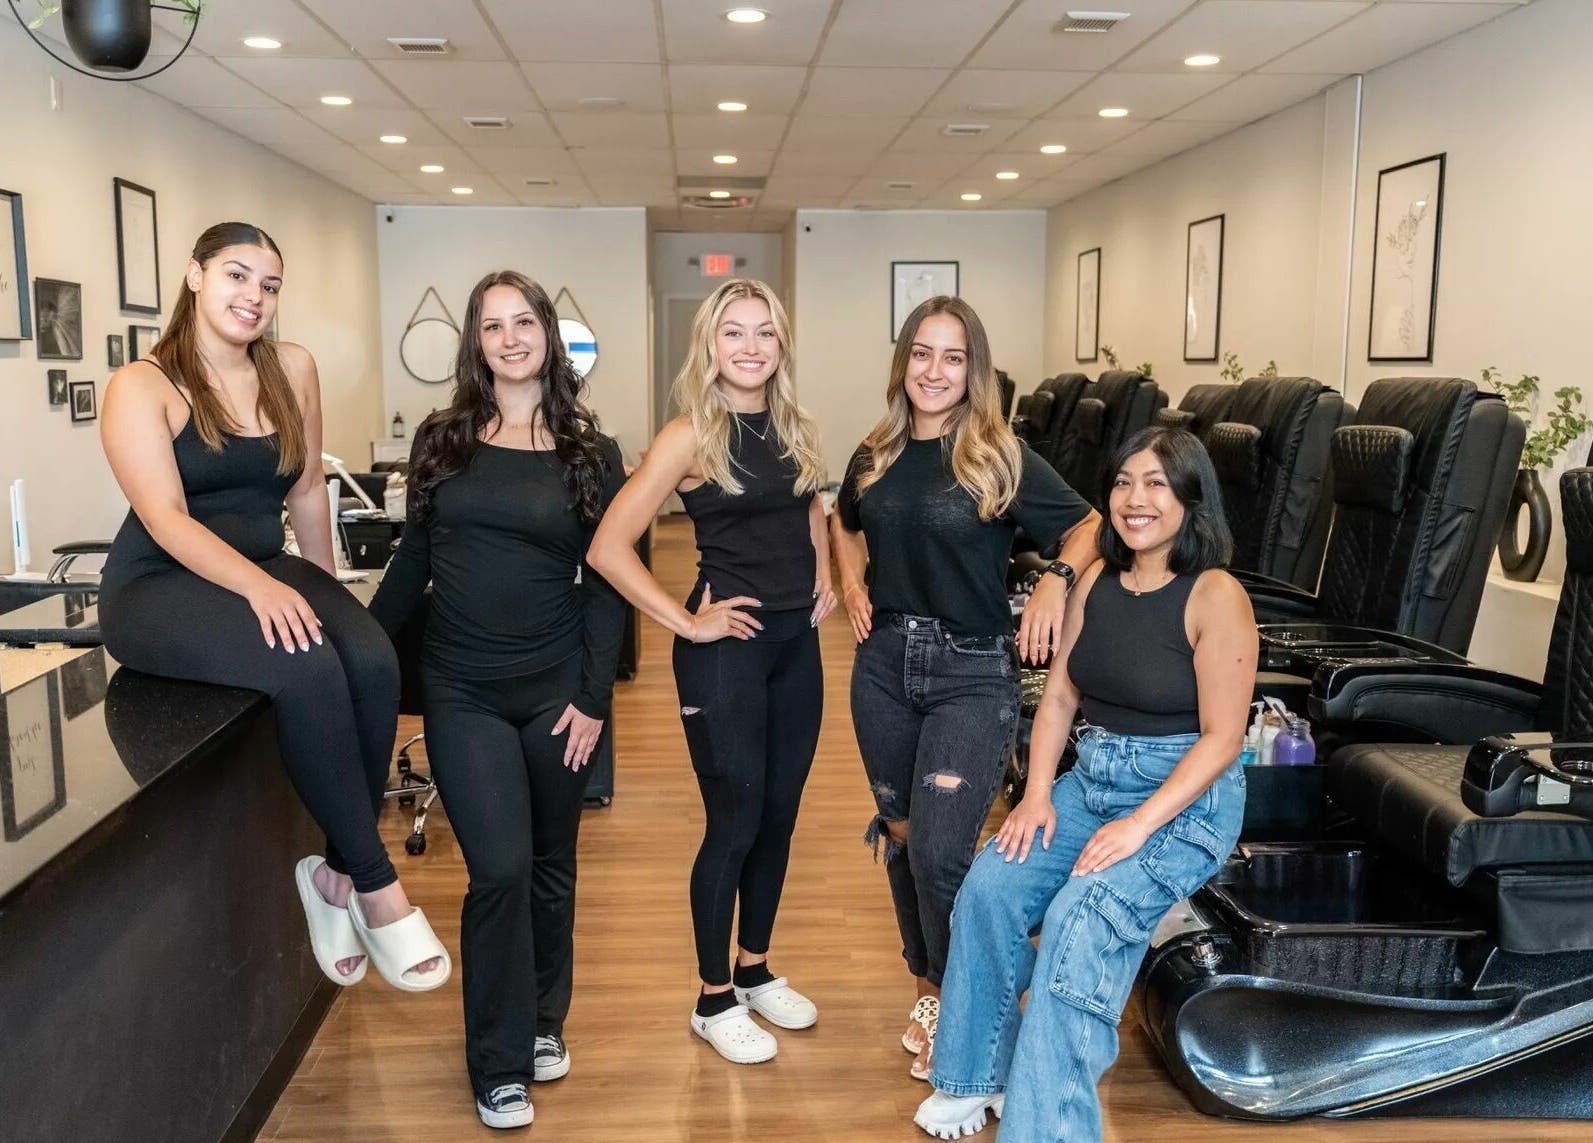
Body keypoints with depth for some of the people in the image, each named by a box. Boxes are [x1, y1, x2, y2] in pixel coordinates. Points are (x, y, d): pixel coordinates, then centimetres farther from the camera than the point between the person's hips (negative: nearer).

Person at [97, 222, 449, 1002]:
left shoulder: (292, 369, 6)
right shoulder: (141, 387, -8)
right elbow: (165, 518, -20)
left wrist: (327, 595, 16)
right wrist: (259, 587, -34)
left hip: (265, 568, 5)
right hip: (159, 586, -5)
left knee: (372, 662, -27)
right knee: (306, 669, -33)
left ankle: (336, 873, -11)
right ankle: (374, 884, -19)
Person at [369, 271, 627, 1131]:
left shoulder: (591, 454, 0)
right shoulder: (441, 440, 3)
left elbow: (605, 584, -1)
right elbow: (412, 561, 9)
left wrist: (595, 696, -7)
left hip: (557, 688, 1)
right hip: (461, 691, 0)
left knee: (550, 864, 13)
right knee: (500, 867, -7)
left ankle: (543, 1021, 35)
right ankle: (498, 1064, 10)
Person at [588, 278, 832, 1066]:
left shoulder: (796, 431, 7)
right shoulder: (691, 436, -12)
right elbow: (609, 548, -18)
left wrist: (823, 578, 11)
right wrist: (688, 623, -16)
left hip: (796, 642, 6)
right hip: (727, 647, -6)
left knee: (779, 815, 15)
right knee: (734, 823, 2)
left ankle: (755, 972, 33)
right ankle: (714, 1000, 19)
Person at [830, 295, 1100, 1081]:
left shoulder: (1002, 458, -9)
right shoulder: (876, 455, 4)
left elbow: (1087, 524, -1)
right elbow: (845, 523, 24)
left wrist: (1056, 579, -19)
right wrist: (852, 584, 7)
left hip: (972, 674, -5)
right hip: (884, 665, 5)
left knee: (940, 851, -9)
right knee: (901, 838, 14)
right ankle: (928, 989, 34)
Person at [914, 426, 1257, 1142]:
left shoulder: (1215, 596, -14)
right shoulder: (1097, 581, 4)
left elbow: (1221, 737, -15)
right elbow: (1059, 696, 7)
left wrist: (1139, 824, -22)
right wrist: (1037, 795, -6)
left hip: (1187, 797, -6)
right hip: (1091, 780, 6)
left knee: (1079, 923, -27)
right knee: (988, 888, -14)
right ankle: (976, 1076, 4)